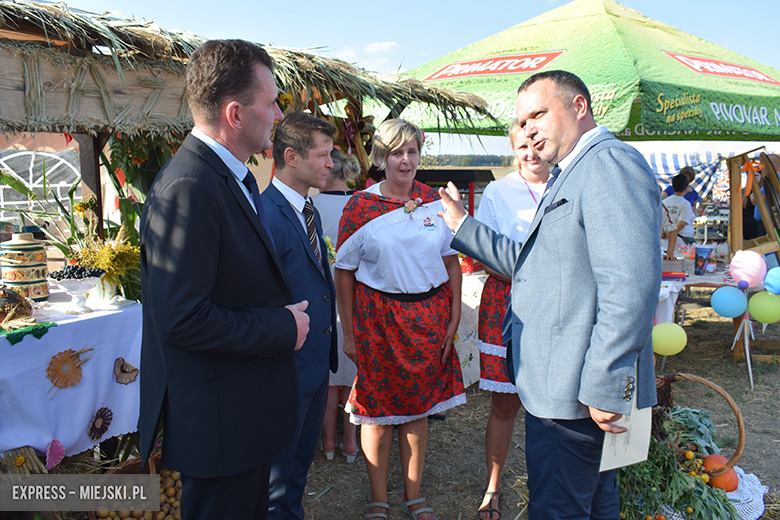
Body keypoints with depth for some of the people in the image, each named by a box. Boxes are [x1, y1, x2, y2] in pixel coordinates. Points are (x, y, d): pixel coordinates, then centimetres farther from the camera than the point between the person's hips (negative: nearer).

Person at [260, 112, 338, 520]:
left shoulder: (311, 213, 9)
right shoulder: (266, 215, -23)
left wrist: (329, 351, 15)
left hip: (316, 365, 9)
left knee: (300, 464, 25)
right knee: (275, 477, 11)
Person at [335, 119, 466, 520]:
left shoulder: (434, 201, 4)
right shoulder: (360, 205, -4)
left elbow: (452, 263, 7)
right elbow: (344, 272, -3)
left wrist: (454, 319, 2)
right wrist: (348, 333, -5)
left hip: (428, 317, 3)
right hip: (377, 317, -2)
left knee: (418, 406, 12)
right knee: (378, 409, 6)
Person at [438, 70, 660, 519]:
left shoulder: (611, 163, -18)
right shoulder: (571, 175, 17)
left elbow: (630, 287, -26)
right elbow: (528, 263, 21)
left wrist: (604, 388, -25)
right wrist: (464, 226, 20)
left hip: (575, 393, -11)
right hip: (568, 384, 11)